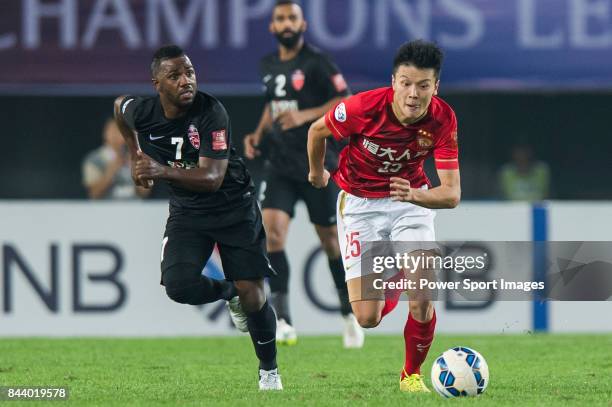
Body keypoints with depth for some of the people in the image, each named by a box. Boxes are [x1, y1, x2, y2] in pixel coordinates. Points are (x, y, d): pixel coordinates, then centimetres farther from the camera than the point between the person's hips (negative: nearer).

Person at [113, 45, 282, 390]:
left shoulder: (211, 113, -26)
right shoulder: (141, 113, -14)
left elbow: (212, 177, -34)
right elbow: (120, 104, 14)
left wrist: (162, 171, -49)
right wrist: (136, 153, 19)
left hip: (234, 206, -3)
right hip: (187, 210, 3)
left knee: (252, 294, -8)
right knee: (179, 285, -20)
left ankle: (269, 371, 15)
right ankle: (227, 292, 15)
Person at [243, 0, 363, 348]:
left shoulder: (316, 62, -9)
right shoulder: (269, 65, 10)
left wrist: (305, 116, -22)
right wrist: (259, 133, 12)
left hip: (317, 163, -4)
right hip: (280, 165, 5)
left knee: (330, 238, 5)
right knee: (272, 228, -15)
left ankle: (350, 315, 25)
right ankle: (283, 322, -17)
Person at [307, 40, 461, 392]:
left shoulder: (443, 119, -22)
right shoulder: (364, 108, -27)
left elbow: (452, 193, -24)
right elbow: (317, 131, -4)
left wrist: (415, 195, -45)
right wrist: (317, 173, 13)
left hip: (411, 201, 1)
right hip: (359, 203, -1)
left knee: (421, 299, -17)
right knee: (368, 318, -7)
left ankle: (413, 374, 12)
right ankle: (390, 290, 32)